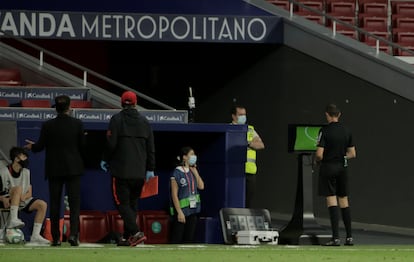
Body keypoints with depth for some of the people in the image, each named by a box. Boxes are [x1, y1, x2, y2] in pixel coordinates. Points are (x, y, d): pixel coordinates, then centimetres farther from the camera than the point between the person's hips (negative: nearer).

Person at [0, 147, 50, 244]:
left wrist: (24, 196, -16)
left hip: (22, 201, 6)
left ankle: (35, 236, -17)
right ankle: (13, 220, -44)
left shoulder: (26, 172, 9)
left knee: (42, 205, -14)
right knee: (18, 188, -34)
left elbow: (29, 193, 8)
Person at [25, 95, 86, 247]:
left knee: (54, 205, 6)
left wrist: (31, 146, 21)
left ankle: (56, 238, 6)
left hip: (54, 170, 1)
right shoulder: (77, 124, -4)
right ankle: (73, 233, -16)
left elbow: (39, 147, -2)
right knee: (74, 202, 0)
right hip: (73, 168, -1)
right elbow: (83, 146, -2)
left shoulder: (47, 126, -4)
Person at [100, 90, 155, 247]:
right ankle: (127, 237, 14)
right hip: (139, 172, 5)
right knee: (132, 203, 13)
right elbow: (151, 148, 11)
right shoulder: (144, 121, 10)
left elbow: (111, 144, -10)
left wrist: (105, 159, 7)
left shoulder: (117, 119, -5)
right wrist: (150, 169, 16)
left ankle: (135, 232, -21)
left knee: (122, 203, -4)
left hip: (121, 171, -5)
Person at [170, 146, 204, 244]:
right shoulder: (177, 173, -9)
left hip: (192, 210, 7)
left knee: (189, 239, 8)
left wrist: (195, 172, 1)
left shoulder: (192, 172, 12)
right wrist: (179, 212, -17)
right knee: (177, 239, -6)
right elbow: (174, 195, -12)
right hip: (181, 211, -7)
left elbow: (201, 186, 1)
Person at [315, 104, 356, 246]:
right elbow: (352, 154, 9)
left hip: (328, 167, -5)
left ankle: (336, 237, -13)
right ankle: (349, 236, 12)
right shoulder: (346, 131, 5)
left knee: (331, 201, -7)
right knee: (344, 201, 12)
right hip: (342, 168, 5)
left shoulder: (325, 131, -12)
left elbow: (319, 154, -16)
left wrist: (317, 159, 5)